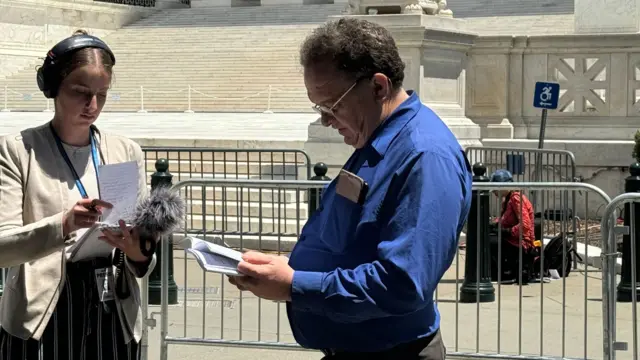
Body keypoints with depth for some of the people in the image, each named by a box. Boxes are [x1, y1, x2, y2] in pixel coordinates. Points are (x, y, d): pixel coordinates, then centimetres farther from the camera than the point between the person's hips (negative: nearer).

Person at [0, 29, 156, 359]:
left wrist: (139, 254, -16)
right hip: (40, 322, -3)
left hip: (114, 319, 3)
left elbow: (144, 257, 7)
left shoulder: (127, 152, 8)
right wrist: (64, 224, -28)